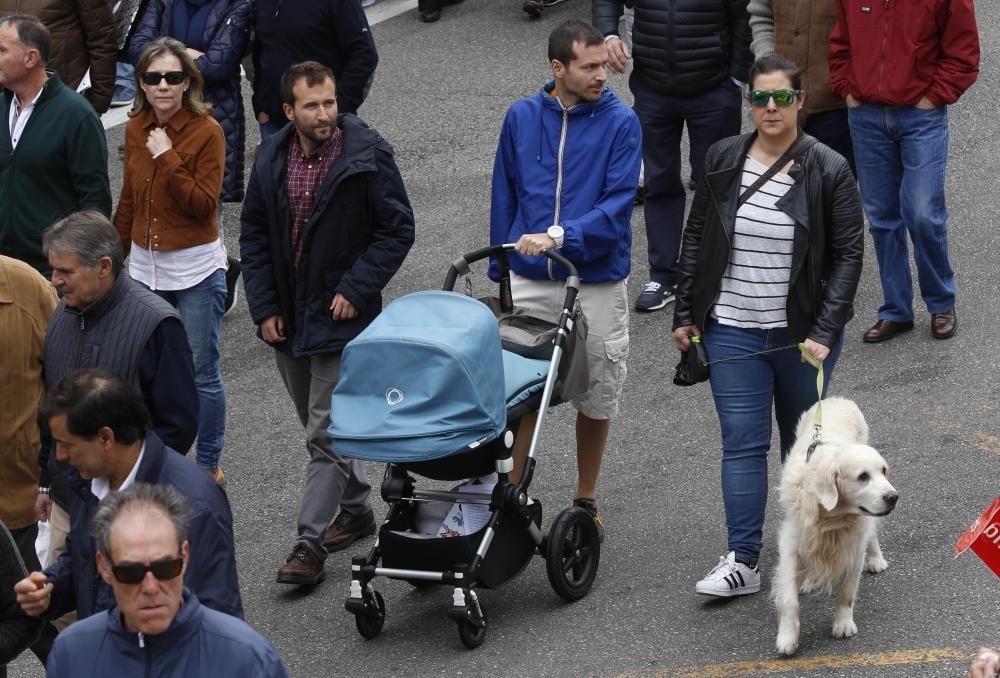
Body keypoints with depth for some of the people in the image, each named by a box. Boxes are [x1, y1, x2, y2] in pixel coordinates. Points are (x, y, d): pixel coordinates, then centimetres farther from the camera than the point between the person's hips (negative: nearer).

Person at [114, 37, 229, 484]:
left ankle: (209, 464, 17)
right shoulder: (136, 129, 4)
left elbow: (204, 205, -17)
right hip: (145, 266, 5)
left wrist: (169, 159, -23)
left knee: (202, 373, 1)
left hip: (196, 267, -5)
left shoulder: (206, 131, -13)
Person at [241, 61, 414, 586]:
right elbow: (254, 234, 10)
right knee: (320, 426, 18)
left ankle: (310, 542, -5)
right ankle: (356, 508, 35)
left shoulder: (368, 156, -12)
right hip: (287, 317, 6)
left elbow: (398, 230, -8)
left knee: (327, 434, -7)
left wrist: (355, 290, -14)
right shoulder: (272, 158, 2)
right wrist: (263, 306, 2)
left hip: (341, 316, -6)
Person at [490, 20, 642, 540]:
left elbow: (617, 206, -15)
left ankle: (585, 502, 28)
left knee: (596, 399, 11)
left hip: (597, 284, -1)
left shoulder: (621, 123, -7)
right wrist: (499, 273, 12)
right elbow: (504, 197, 10)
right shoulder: (521, 118, 1)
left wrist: (559, 236, -27)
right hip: (529, 282, 1)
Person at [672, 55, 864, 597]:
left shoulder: (829, 171, -7)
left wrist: (825, 332, -13)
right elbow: (696, 237, 9)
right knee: (741, 443, -2)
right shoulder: (723, 161, 1)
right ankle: (742, 561, -1)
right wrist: (685, 313, 6)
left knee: (803, 441, 13)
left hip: (804, 333, -1)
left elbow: (848, 254, -7)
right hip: (733, 332, 1)